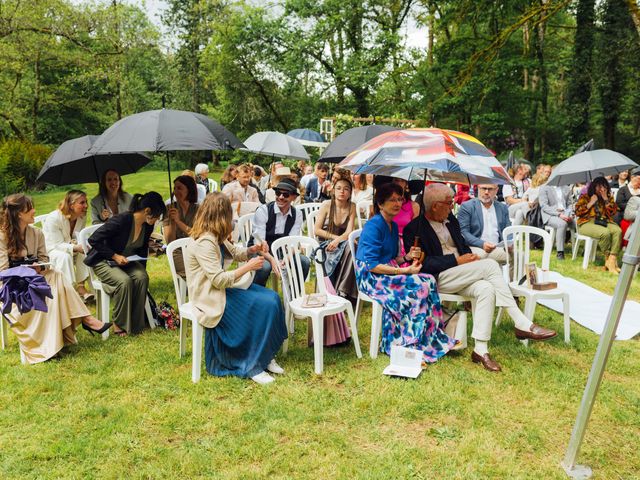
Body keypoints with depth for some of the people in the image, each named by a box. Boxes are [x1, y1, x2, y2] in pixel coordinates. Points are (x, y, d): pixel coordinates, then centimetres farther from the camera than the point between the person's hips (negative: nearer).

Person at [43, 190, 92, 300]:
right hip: (49, 250, -6)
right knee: (65, 256, -35)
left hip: (68, 247, 6)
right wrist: (76, 248, -43)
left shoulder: (82, 218, -3)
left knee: (85, 253, -22)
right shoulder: (54, 218, -24)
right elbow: (57, 245, -27)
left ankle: (81, 286, -22)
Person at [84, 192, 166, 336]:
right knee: (124, 281, -33)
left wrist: (141, 269, 6)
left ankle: (136, 323, -13)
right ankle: (119, 324, -14)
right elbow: (93, 240, -24)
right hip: (104, 262, -6)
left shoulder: (148, 226, -4)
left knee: (142, 277, -24)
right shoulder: (122, 220, -27)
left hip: (126, 261, 6)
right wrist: (115, 256, -25)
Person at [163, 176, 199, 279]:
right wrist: (172, 221, -15)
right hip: (178, 253, -2)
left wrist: (178, 221, -15)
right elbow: (169, 242, -2)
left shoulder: (197, 209, 5)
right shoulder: (169, 210, 4)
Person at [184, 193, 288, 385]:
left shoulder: (214, 237, 7)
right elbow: (219, 280, -26)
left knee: (272, 297, -1)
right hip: (211, 298, -10)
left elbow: (235, 252, 19)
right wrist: (248, 267, -20)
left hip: (219, 289, 10)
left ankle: (266, 355, 7)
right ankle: (253, 366, -5)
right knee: (264, 306, -18)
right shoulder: (204, 242, -23)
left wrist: (253, 249, -1)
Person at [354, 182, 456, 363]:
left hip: (387, 273, 8)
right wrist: (403, 271, -21)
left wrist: (407, 257, -1)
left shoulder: (393, 226, 14)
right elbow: (371, 265, -21)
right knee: (417, 288, -25)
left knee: (428, 281, -15)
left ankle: (433, 339, -10)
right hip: (371, 278, -8)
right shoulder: (374, 226, -14)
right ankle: (411, 344, -13)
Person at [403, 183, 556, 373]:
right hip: (437, 279, -7)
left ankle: (480, 349, -25)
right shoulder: (414, 228, -7)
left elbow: (463, 246, 25)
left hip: (459, 276, 7)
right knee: (490, 264, -23)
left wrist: (471, 256, 1)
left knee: (486, 289, -26)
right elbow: (423, 263, -14)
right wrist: (457, 261, -16)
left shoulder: (451, 220, 17)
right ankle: (522, 324, -19)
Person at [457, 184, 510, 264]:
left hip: (498, 248, 5)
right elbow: (463, 232, -5)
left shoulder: (503, 208, 19)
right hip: (476, 248, -4)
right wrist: (482, 244, -20)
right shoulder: (466, 206, 4)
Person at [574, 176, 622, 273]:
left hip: (605, 222, 4)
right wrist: (591, 203, -6)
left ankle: (612, 260, -36)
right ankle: (608, 257, -16)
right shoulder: (585, 197, 8)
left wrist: (606, 200, -2)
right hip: (587, 222, -4)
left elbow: (613, 212, 6)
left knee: (618, 231, -31)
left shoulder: (609, 198, 18)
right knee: (605, 233, -35)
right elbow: (578, 212, -2)